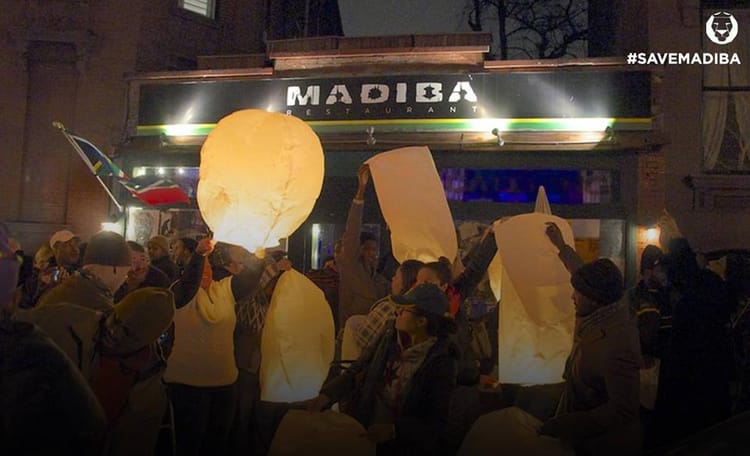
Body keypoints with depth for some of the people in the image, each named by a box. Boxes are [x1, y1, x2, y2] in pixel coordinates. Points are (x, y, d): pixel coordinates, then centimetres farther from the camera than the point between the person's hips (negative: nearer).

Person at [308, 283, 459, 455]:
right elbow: (356, 371, 9)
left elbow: (435, 423, -9)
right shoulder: (390, 337, 1)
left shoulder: (441, 361, -12)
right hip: (361, 430, 4)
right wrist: (327, 394, -6)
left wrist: (394, 430, -22)